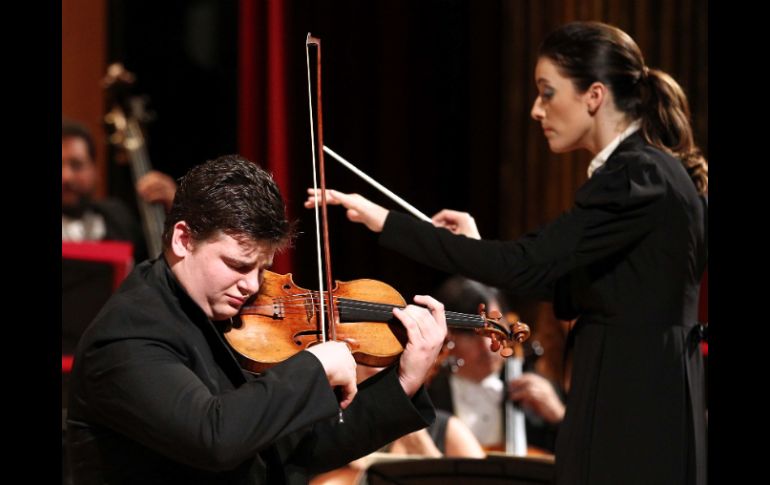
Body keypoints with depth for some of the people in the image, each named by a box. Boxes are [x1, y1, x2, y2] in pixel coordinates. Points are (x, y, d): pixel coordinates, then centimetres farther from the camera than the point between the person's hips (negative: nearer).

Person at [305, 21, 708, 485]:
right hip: (642, 412, 10)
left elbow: (525, 266, -23)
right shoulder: (651, 171, 14)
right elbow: (574, 293, 20)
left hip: (632, 419, -10)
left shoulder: (638, 176, -17)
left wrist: (386, 222, -19)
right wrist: (478, 247, 13)